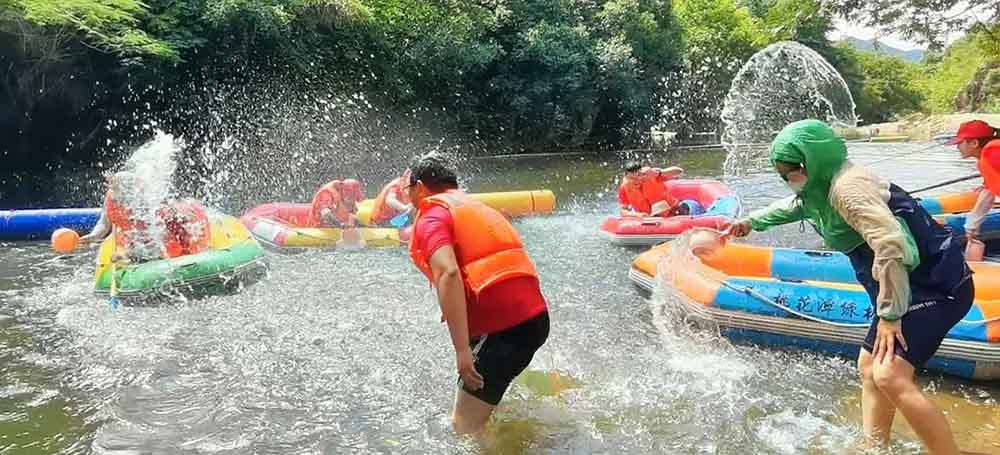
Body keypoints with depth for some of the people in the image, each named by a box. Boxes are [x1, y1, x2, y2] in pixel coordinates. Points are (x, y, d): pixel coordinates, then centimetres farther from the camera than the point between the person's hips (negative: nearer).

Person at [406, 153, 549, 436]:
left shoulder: (431, 217, -4)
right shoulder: (477, 208, 22)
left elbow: (448, 274, -21)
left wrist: (462, 350, -25)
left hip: (500, 328, -9)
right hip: (536, 317, 9)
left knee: (465, 428, 2)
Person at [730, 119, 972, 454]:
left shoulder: (847, 187, -21)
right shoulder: (821, 186, 11)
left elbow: (891, 247, -29)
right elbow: (794, 206, 36)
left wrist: (888, 314, -24)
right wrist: (754, 221, 47)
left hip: (936, 286, -11)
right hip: (911, 287, 11)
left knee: (890, 377, -21)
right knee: (869, 367, 14)